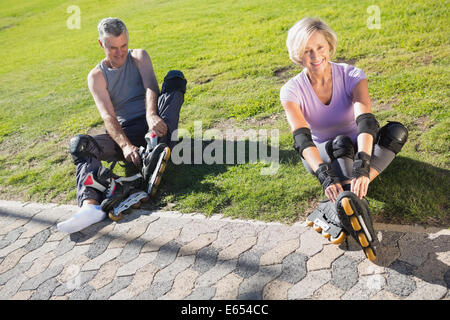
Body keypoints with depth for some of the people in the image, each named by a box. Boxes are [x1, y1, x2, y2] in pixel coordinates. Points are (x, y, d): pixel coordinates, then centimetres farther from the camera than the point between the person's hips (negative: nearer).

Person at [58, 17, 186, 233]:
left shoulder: (139, 57, 10)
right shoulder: (96, 76, 5)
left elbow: (151, 87, -11)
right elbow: (108, 116, -10)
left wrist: (152, 115, -35)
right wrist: (125, 145, -30)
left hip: (154, 125, 0)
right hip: (125, 133, 1)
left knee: (175, 77, -21)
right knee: (79, 143, -23)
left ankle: (156, 153, -43)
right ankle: (91, 205, -50)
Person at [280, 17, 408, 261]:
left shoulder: (352, 76, -16)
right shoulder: (292, 90, -17)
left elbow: (365, 121, -32)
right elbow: (302, 138, -32)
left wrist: (362, 167, -50)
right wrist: (325, 175, -49)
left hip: (358, 151, 2)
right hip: (322, 156, -1)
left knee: (396, 131, -28)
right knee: (341, 144, -34)